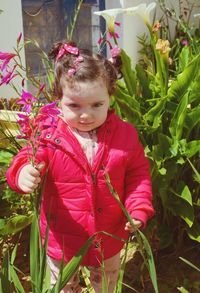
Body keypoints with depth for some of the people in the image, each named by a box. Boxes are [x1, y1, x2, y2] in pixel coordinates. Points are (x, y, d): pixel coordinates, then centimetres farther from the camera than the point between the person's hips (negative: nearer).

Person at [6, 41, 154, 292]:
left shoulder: (124, 134, -12)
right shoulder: (49, 135, -19)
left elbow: (138, 174, -4)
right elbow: (26, 161, -20)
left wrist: (138, 209, -17)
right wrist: (25, 173, -45)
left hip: (109, 239, 2)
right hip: (61, 241, -1)